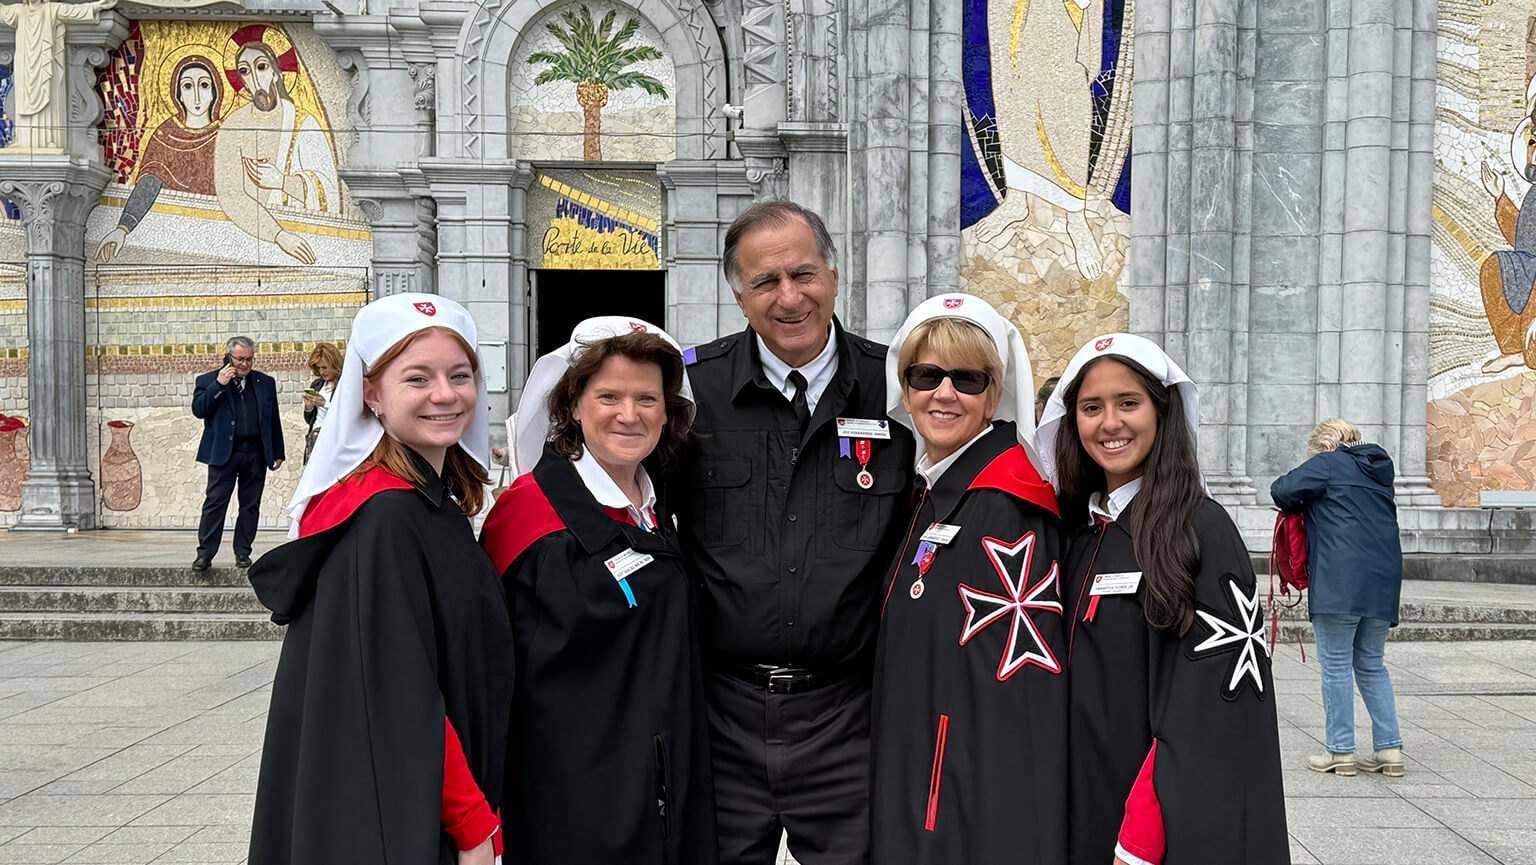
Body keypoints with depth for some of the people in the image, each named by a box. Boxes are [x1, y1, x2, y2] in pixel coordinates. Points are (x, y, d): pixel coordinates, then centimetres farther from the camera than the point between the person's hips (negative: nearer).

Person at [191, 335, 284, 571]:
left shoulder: (265, 382, 14)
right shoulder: (208, 381, 6)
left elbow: (274, 421, 16)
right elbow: (198, 410, -8)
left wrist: (278, 453, 13)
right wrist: (218, 385, -14)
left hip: (256, 454, 3)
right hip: (223, 453, -3)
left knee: (250, 505, 6)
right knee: (215, 503, -6)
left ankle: (243, 552, 15)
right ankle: (205, 554, -2)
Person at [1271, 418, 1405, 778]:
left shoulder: (1329, 463, -2)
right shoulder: (1380, 468, 21)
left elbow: (1282, 490, -11)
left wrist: (1299, 505, 11)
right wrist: (1314, 507, 21)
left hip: (1340, 580, -7)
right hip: (1383, 579, 7)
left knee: (1335, 664, 0)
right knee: (1371, 664, 15)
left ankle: (1340, 751, 4)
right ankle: (1390, 748, 12)